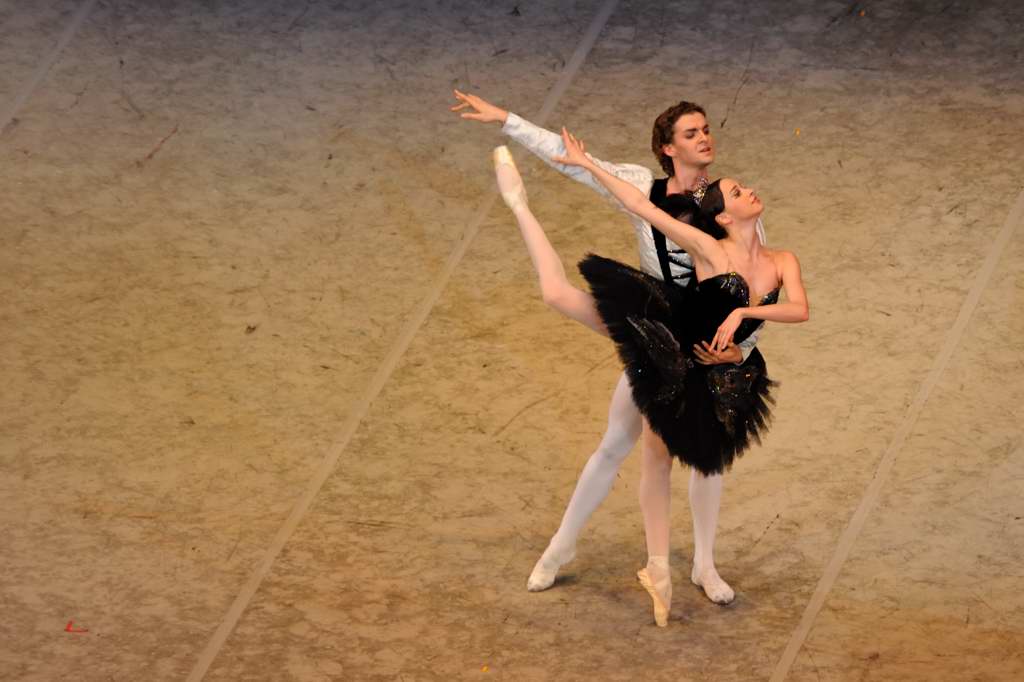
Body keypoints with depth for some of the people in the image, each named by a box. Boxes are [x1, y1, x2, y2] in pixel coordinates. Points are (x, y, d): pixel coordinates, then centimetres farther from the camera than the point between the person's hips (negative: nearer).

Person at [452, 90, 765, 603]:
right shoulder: (640, 189, -10)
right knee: (615, 447, 11)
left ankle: (704, 566, 31)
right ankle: (561, 546, 28)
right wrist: (504, 120, -6)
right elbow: (569, 157, -6)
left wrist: (740, 348, -21)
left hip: (712, 348, 0)